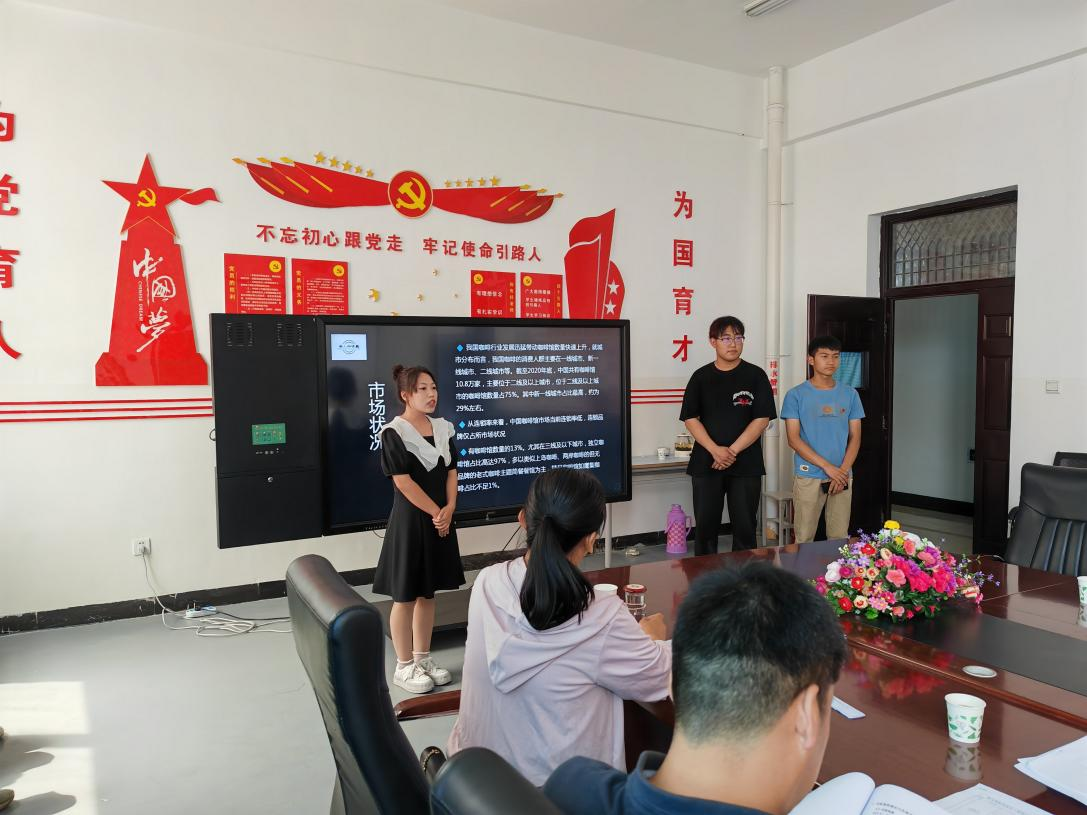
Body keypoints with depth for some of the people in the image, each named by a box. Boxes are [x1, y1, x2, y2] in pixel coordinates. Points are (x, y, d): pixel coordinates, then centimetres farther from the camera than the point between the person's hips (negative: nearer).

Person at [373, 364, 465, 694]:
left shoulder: (443, 428, 8)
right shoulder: (394, 432, -11)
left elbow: (451, 471, 8)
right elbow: (403, 481, -15)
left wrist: (449, 509, -6)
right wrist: (435, 512, -11)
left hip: (441, 519, 6)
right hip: (410, 520, -6)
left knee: (427, 592, 14)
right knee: (405, 595, 3)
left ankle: (423, 657, 27)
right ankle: (404, 666, 15)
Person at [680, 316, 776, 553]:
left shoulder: (755, 375, 2)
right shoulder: (701, 377, 6)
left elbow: (762, 419, -4)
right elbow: (691, 419, 1)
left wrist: (732, 451, -12)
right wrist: (715, 450, -13)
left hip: (745, 465, -1)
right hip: (705, 464, 1)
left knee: (744, 527, 4)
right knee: (705, 526, 5)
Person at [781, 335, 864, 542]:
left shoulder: (850, 394, 9)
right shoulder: (796, 395, -2)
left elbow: (855, 437, 8)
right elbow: (793, 439, -7)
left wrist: (843, 470, -7)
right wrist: (828, 467, -13)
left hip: (843, 477, 3)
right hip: (808, 477, -3)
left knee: (840, 538, 7)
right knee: (804, 538, 0)